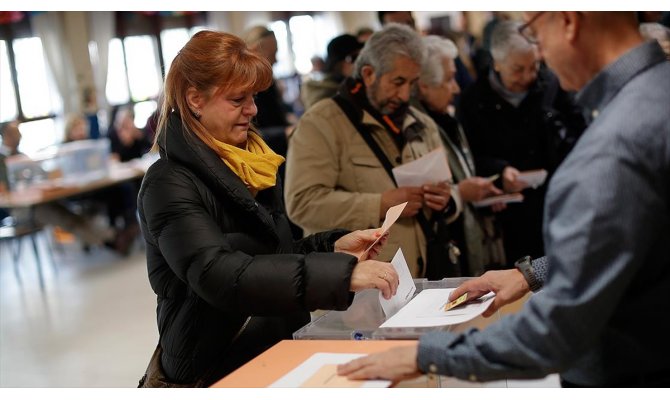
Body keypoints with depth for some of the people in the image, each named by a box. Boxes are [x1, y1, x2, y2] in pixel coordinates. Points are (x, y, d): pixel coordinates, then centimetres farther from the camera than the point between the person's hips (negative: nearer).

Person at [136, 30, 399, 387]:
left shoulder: (251, 163, 11)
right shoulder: (170, 184, -13)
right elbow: (220, 276, -27)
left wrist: (334, 246, 1)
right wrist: (341, 272, -32)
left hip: (274, 349, 7)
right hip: (214, 374, -7)